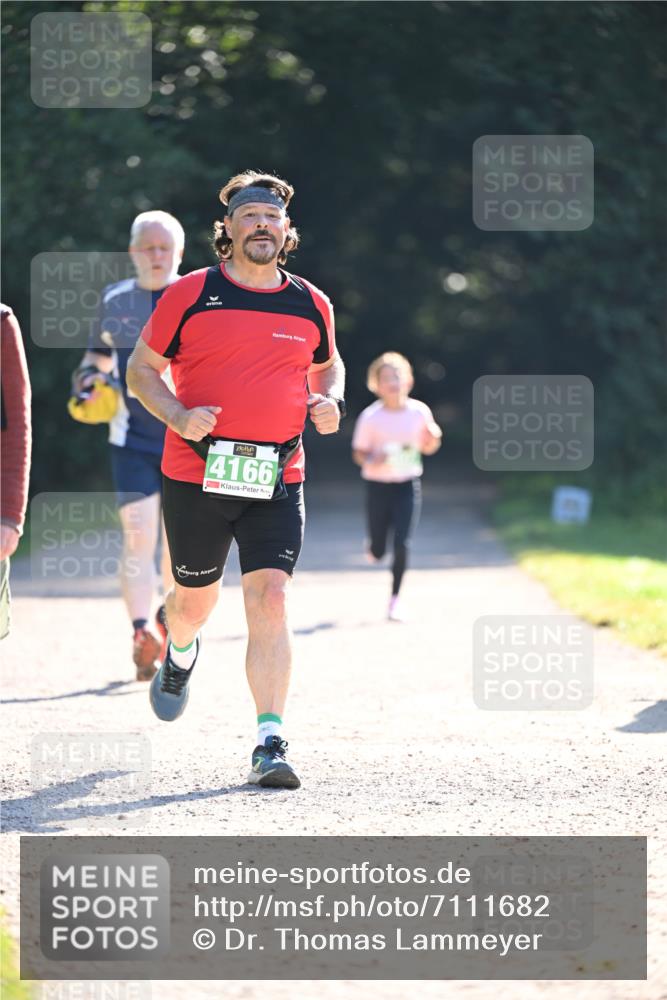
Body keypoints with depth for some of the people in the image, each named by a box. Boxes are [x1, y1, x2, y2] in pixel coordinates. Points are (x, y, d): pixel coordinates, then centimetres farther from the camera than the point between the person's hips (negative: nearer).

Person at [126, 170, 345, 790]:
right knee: (196, 594, 14)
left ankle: (269, 744, -15)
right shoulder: (189, 295, -1)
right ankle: (180, 654, 53)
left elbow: (328, 366, 26)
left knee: (269, 598, -14)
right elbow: (141, 369, 5)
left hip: (276, 481, 1)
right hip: (195, 476, -1)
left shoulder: (311, 307, 7)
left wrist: (330, 401, 4)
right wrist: (179, 416, -12)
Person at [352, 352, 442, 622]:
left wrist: (434, 437, -13)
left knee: (402, 544, -11)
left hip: (408, 486, 1)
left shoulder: (419, 412, -5)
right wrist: (372, 459, -25)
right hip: (378, 485, -1)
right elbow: (358, 453, -4)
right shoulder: (370, 417, -11)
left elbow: (427, 448, 9)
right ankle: (373, 546, 44)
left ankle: (395, 599, 4)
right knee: (378, 552, 5)